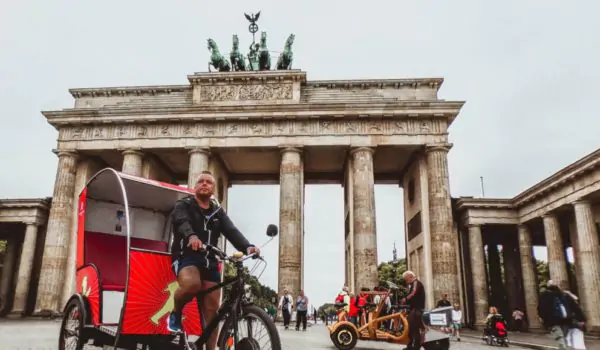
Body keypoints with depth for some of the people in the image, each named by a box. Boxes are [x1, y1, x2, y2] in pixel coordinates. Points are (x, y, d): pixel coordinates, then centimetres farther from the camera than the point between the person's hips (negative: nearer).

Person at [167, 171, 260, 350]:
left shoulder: (218, 212, 15)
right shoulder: (183, 205, 3)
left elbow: (232, 231, -2)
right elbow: (182, 222, -20)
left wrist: (248, 246, -24)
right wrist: (191, 236, -45)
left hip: (209, 261, 4)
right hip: (186, 257, -4)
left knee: (212, 310, -2)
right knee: (192, 283, -34)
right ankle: (175, 314, -4)